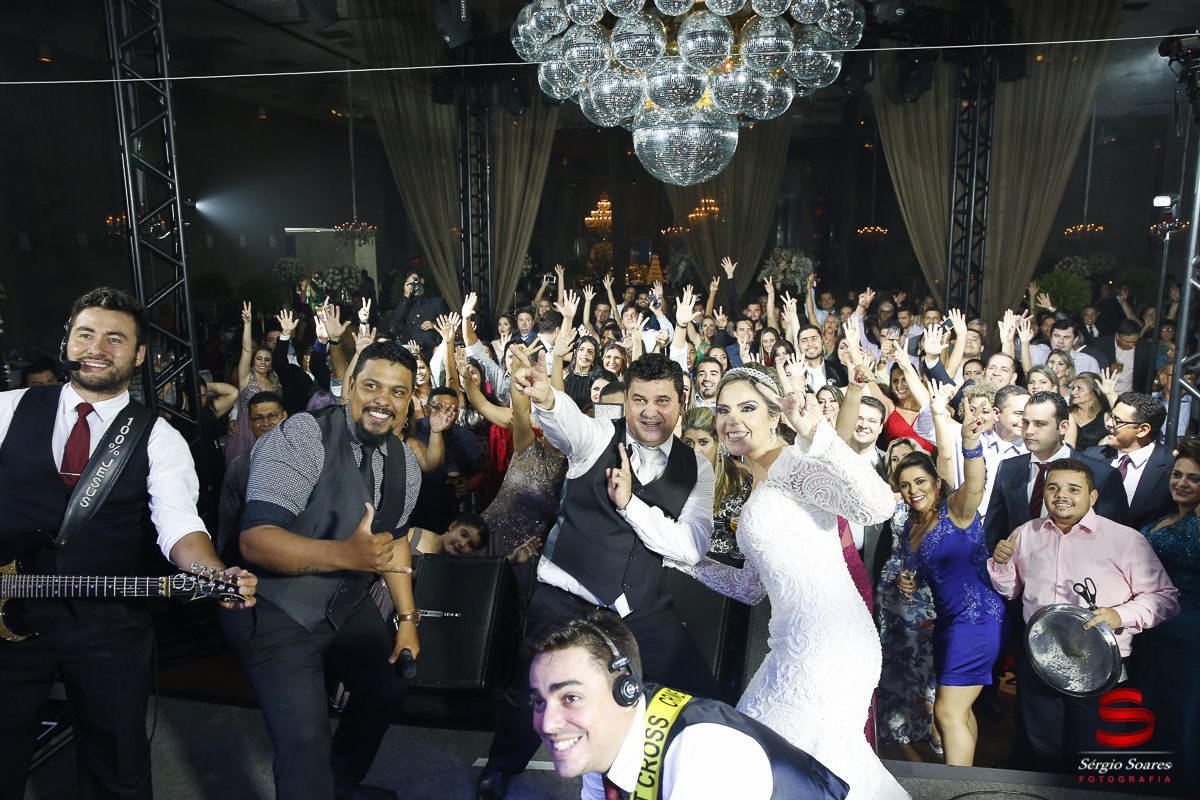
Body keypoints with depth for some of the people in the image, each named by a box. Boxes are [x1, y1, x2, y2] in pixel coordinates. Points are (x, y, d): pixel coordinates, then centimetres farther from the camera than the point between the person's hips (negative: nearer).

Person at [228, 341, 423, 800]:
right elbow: (255, 540, -32)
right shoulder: (302, 436, -24)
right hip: (276, 611, -7)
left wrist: (407, 618, 9)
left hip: (348, 605, 7)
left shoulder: (406, 465, -1)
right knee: (305, 742, -13)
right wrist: (345, 554, -46)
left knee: (388, 690, 19)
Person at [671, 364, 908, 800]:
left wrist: (816, 431, -30)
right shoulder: (760, 489, 19)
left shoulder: (791, 463, -9)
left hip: (825, 640, -10)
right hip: (797, 642, 10)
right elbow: (750, 587, 22)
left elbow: (877, 505, -27)